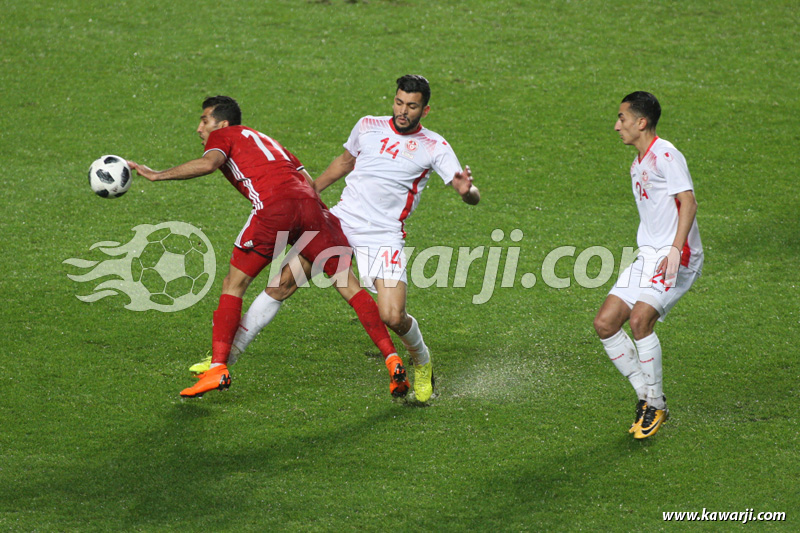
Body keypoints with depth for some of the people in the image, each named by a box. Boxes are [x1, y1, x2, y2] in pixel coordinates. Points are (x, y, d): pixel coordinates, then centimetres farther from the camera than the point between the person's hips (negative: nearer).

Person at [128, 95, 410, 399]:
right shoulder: (265, 140, 37)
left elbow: (208, 163, -5)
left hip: (273, 207, -6)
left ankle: (218, 368, -1)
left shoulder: (222, 136, 18)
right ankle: (392, 360, -2)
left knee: (234, 284, 7)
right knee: (348, 284, 5)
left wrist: (157, 175, -2)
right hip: (308, 203, 6)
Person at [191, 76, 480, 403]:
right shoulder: (368, 126, 9)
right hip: (340, 222, 3)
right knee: (284, 282, -9)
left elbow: (471, 195, -5)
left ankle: (421, 363, 17)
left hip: (383, 237, -3)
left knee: (392, 317, -18)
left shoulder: (435, 147, -1)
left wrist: (467, 190, -29)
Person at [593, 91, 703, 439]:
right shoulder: (637, 164, 18)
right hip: (648, 256, 10)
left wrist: (675, 249, -30)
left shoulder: (665, 156, -11)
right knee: (605, 323, -1)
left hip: (677, 257, -10)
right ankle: (646, 397, 9)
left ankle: (656, 405, -11)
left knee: (639, 319, -25)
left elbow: (688, 202, -20)